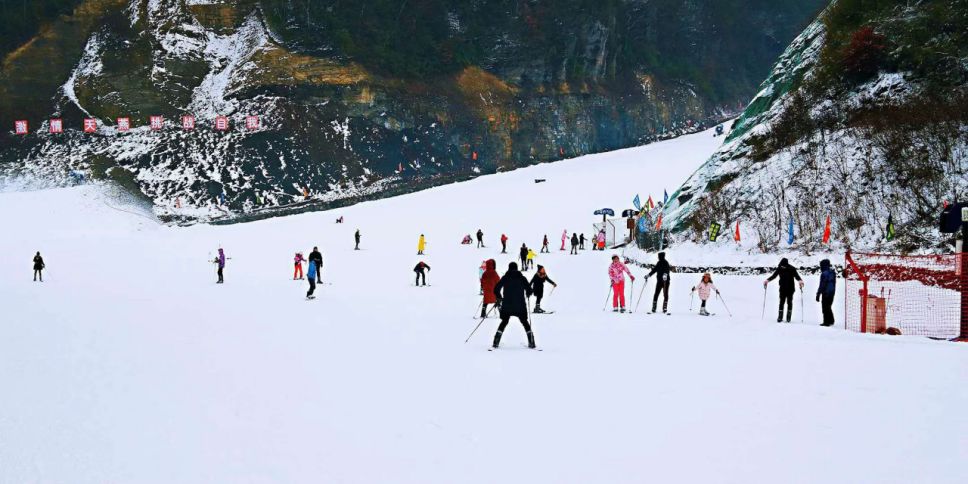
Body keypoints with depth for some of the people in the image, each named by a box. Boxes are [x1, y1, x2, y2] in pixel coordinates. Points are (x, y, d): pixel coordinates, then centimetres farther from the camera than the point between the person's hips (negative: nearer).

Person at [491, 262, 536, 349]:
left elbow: (496, 289, -3)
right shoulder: (522, 278, 2)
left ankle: (496, 343, 3)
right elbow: (529, 290, -1)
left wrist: (499, 298, 16)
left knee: (504, 322, 14)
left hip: (507, 305, 0)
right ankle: (531, 343, 5)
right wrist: (527, 295, 23)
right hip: (520, 305, 0)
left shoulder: (505, 278, 2)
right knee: (525, 322, 14)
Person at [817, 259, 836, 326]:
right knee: (829, 307, 19)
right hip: (832, 292, 8)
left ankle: (826, 322, -2)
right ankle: (831, 321, 22)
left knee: (825, 308, -2)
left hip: (826, 293, -8)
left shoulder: (824, 274, -17)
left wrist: (818, 294, -12)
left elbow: (822, 285, -17)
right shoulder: (833, 272, 9)